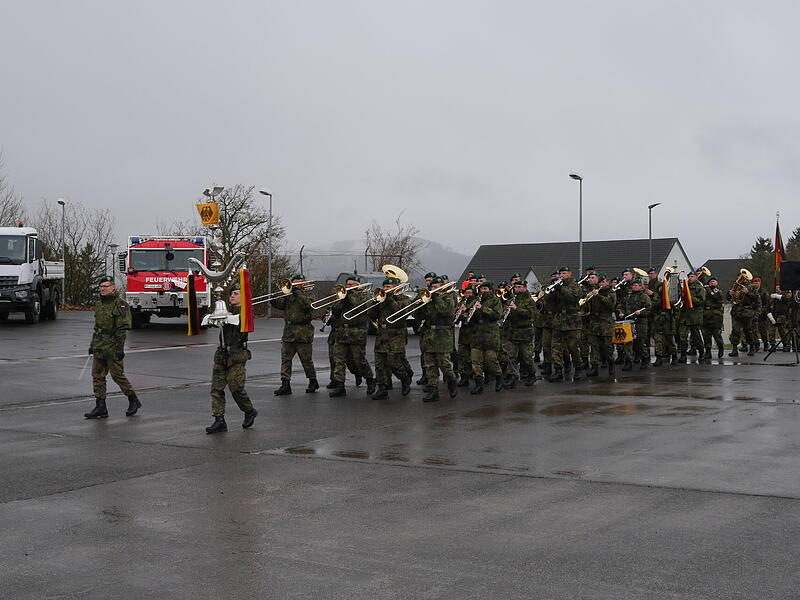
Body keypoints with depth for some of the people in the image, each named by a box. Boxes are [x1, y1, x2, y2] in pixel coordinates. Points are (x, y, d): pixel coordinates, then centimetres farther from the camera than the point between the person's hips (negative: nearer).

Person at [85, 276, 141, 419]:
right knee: (97, 376, 3)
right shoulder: (99, 304, 15)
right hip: (99, 347, 8)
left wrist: (120, 347, -21)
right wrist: (92, 344, 21)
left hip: (112, 346, -8)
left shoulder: (120, 304, -11)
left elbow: (122, 328, -16)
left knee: (117, 375, -2)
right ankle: (100, 407, 6)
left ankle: (133, 401, 14)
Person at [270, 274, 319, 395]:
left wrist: (297, 292, -21)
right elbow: (280, 304, 1)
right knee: (285, 358, -3)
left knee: (306, 359, 4)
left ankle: (313, 382, 20)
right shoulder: (288, 296, 14)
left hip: (302, 333, -5)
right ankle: (285, 384, -4)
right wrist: (273, 301, -18)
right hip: (288, 333, 5)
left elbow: (306, 304, -21)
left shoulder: (306, 295, 0)